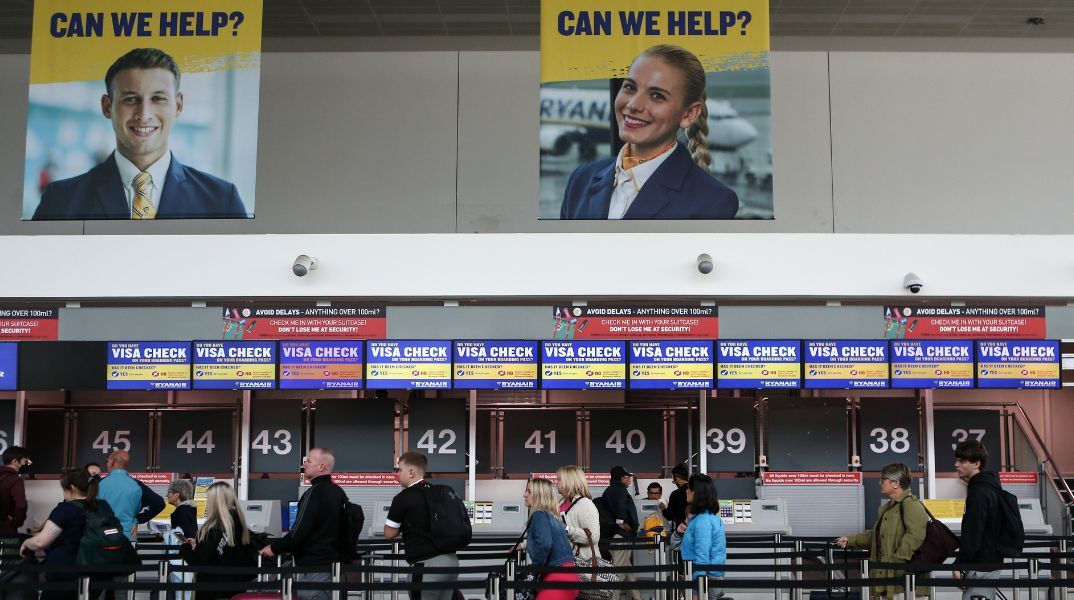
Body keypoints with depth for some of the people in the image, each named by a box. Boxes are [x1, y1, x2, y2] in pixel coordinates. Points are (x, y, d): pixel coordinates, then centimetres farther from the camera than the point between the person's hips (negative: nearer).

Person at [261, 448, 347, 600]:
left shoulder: (314, 493, -17)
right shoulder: (339, 492, 11)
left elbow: (299, 531, -20)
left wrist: (274, 548, -5)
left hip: (314, 566, -9)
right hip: (332, 562, 9)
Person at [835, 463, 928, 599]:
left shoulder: (911, 504, -11)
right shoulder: (887, 508, 22)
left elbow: (914, 536, -24)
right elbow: (874, 536, 29)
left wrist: (898, 561, -27)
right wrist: (850, 540, 22)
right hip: (886, 575, 10)